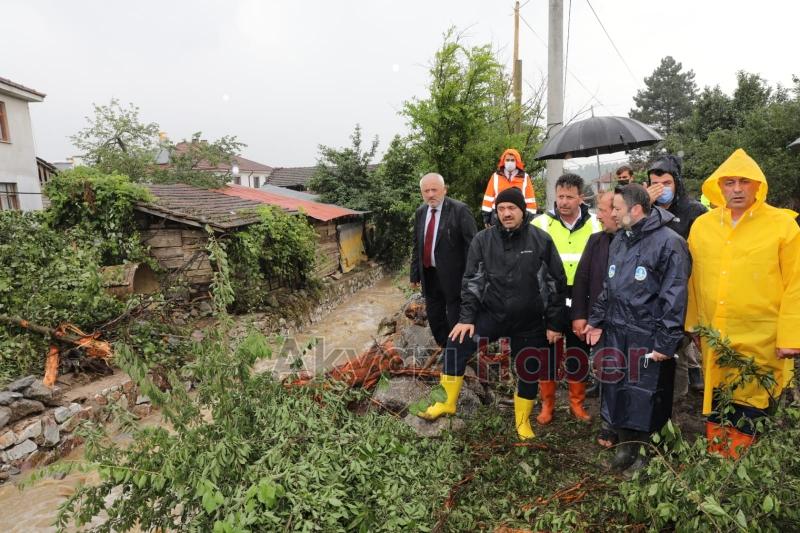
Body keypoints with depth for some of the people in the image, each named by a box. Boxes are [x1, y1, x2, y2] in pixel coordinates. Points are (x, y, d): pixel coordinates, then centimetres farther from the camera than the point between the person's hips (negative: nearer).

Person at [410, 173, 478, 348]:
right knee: (434, 319, 18)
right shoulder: (420, 212, 6)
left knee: (456, 320, 6)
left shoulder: (460, 210, -13)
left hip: (452, 275, -6)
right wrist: (415, 274, 10)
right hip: (429, 275, 6)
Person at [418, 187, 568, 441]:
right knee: (456, 344, -17)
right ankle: (447, 402, 1)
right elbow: (472, 281, -2)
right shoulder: (483, 240, -4)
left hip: (529, 322, 0)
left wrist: (554, 323, -2)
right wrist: (466, 318, -9)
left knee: (529, 372, 11)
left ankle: (523, 422, 36)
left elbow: (557, 283, -2)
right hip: (491, 314, 1)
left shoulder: (541, 240, -7)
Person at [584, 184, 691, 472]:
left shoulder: (669, 242, -12)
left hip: (648, 339, -7)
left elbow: (674, 297, -14)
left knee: (646, 398, 5)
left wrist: (665, 343, -15)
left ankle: (647, 453, 27)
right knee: (616, 392, 14)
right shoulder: (619, 240, 11)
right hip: (615, 333, 7)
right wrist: (597, 321, 16)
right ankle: (625, 447, 33)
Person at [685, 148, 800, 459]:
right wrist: (692, 325, 10)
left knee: (749, 412, 6)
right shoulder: (702, 225, 4)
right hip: (713, 340, 3)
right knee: (716, 407, 17)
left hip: (760, 344, -3)